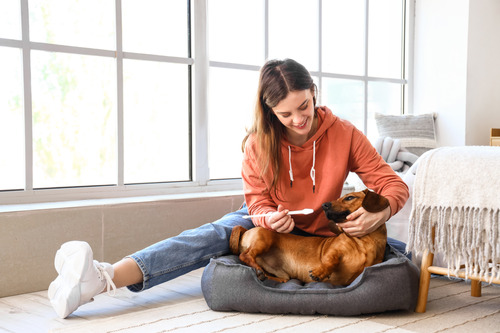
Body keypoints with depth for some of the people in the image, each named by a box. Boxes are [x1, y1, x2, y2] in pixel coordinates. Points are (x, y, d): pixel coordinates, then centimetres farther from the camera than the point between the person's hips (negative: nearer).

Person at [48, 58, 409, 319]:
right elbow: (258, 201, -7)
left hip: (322, 231, 2)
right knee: (214, 234, -32)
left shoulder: (344, 134, -17)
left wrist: (379, 214, -40)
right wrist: (271, 219, -32)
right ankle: (106, 277, -52)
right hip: (272, 221, -2)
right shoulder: (259, 143, -15)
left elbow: (394, 185, -16)